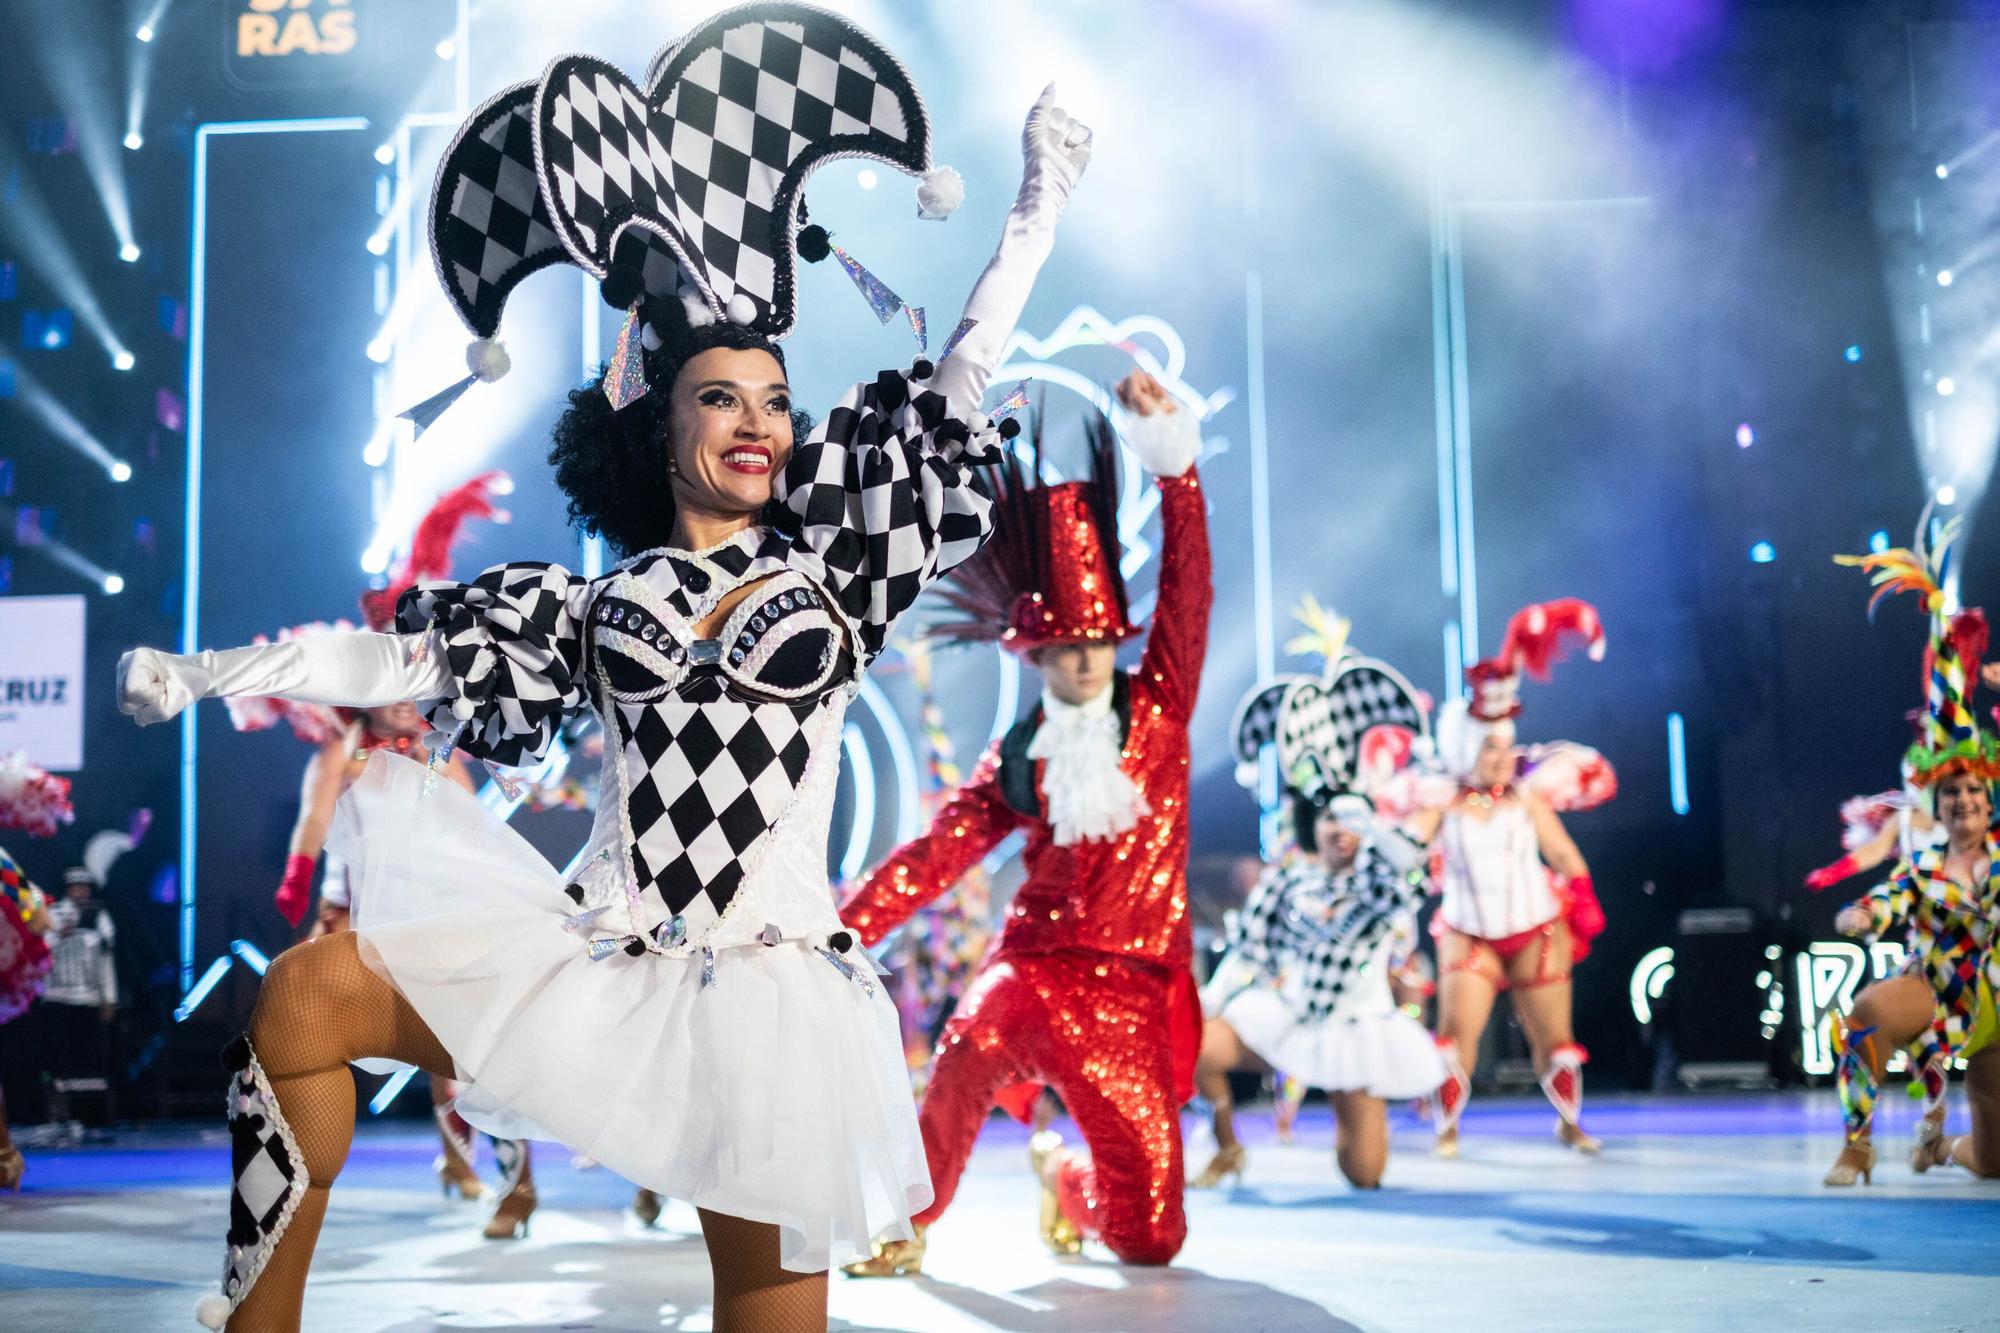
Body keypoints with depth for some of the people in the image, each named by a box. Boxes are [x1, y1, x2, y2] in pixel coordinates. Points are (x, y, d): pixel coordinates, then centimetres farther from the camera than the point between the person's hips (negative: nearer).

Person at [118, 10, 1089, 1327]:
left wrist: (1041, 208, 4)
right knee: (308, 992, -13)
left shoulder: (829, 569, 7)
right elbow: (413, 660, 6)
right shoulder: (604, 602, 10)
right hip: (598, 955, 1)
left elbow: (954, 396, 5)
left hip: (771, 985, -1)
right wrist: (213, 673, -1)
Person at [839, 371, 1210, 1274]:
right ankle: (909, 1221, -15)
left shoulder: (1158, 709, 4)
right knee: (970, 1053, -39)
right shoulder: (1016, 759, 8)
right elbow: (934, 856, 5)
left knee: (1149, 1237, 1)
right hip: (1036, 965, -1)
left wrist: (1172, 455, -13)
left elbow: (1187, 583, -5)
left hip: (1135, 993, 1)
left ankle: (1062, 1177, 35)